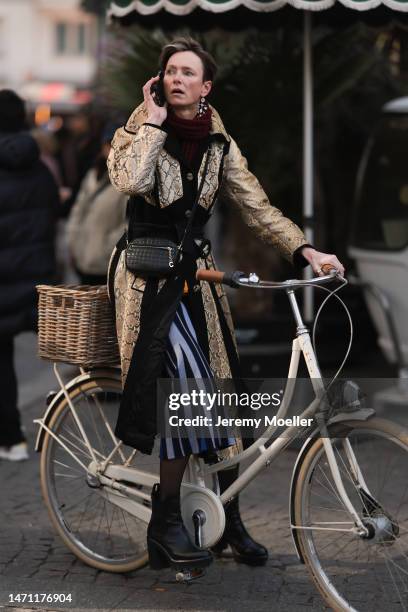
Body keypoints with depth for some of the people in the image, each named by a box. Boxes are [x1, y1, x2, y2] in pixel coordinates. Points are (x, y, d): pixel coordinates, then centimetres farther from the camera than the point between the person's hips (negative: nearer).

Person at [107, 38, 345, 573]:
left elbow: (256, 207, 2)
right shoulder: (139, 132, -2)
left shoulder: (219, 145, 9)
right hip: (147, 276, -5)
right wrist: (153, 122, -14)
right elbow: (129, 179, -24)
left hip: (194, 275, 5)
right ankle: (167, 520, -11)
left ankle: (228, 518, 13)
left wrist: (304, 250, -12)